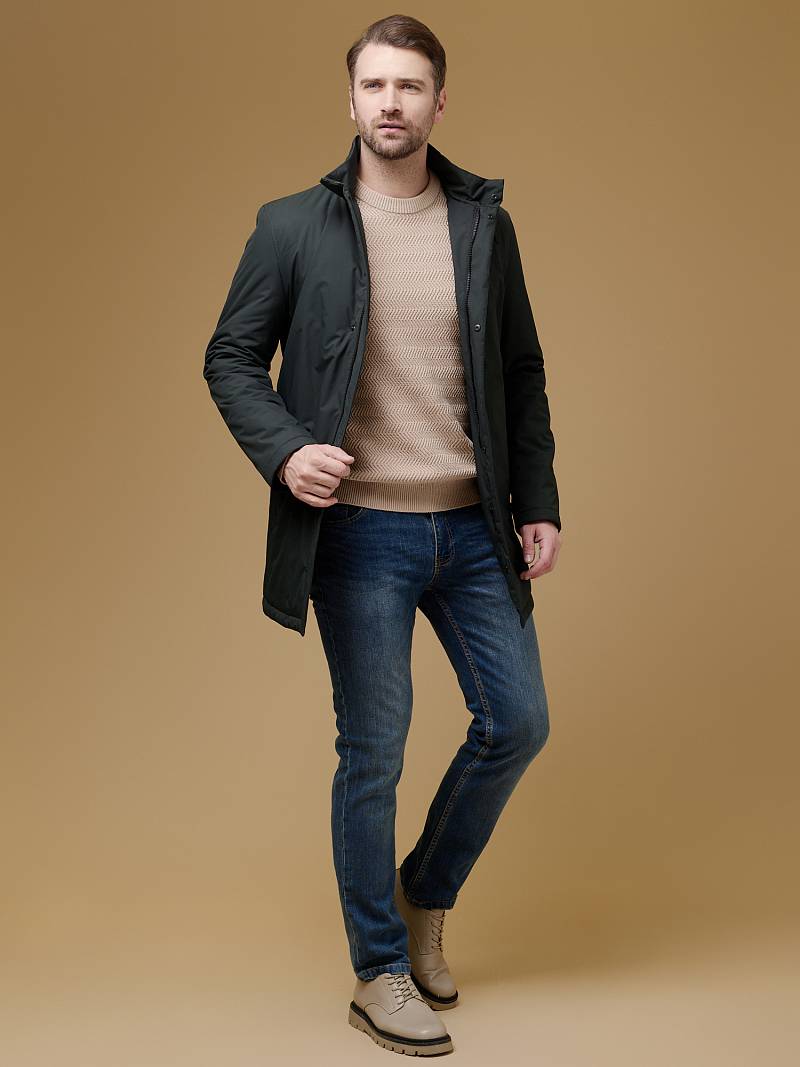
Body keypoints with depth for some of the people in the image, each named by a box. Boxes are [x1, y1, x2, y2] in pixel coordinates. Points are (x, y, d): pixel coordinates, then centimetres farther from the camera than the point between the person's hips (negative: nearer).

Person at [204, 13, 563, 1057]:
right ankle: (380, 974, 19)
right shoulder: (294, 226, -1)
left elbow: (522, 373, 11)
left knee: (518, 721, 7)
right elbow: (231, 357, 2)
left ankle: (426, 893, 33)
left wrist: (538, 505, 5)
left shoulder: (486, 224, 7)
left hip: (472, 528, 4)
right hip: (360, 533, -3)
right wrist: (282, 450, -16)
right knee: (373, 753, 2)